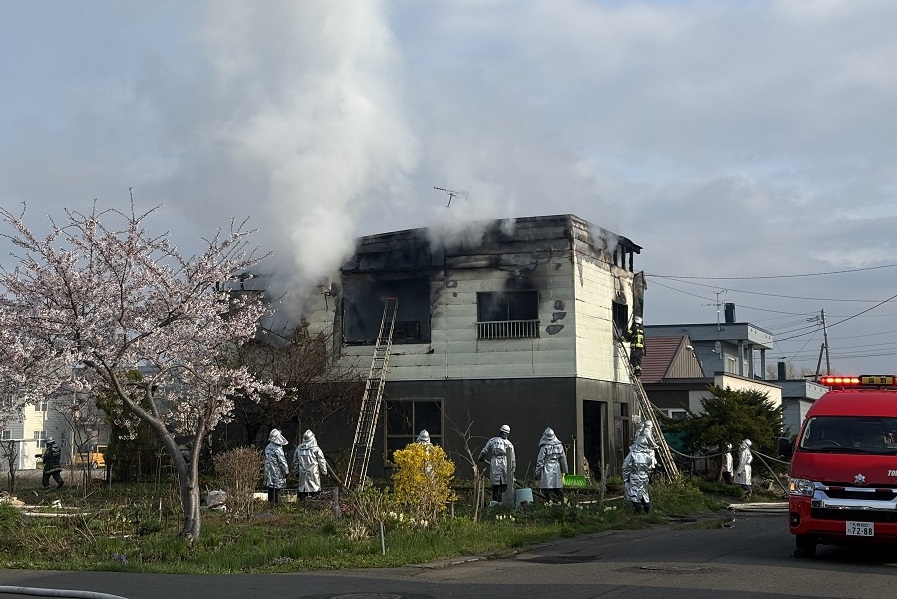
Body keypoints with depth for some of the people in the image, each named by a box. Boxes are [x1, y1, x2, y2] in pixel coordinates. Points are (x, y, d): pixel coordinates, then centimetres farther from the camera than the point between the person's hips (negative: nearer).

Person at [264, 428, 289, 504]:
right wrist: (286, 471, -5)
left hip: (269, 472, 8)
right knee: (277, 490, -3)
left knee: (271, 489, 11)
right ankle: (277, 503, -2)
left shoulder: (268, 448, 8)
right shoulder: (278, 449, -18)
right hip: (277, 472, -8)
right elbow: (282, 461, -15)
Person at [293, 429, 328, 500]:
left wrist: (297, 472, 22)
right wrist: (324, 471, 4)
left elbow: (295, 462, 13)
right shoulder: (315, 449, -10)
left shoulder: (299, 448, 5)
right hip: (313, 473, -4)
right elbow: (321, 461, -6)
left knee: (303, 489, 9)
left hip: (302, 473, 4)